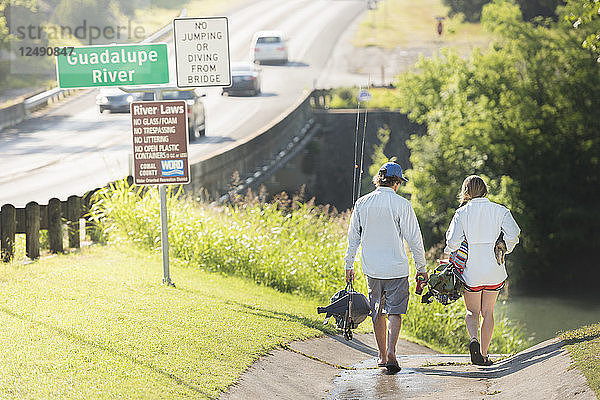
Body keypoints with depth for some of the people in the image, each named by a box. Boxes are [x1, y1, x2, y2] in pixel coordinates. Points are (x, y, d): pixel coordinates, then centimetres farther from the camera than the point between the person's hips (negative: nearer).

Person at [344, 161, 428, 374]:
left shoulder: (362, 203, 2)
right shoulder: (402, 205, -10)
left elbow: (353, 237, 8)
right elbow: (414, 239, -7)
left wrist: (349, 265, 18)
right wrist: (421, 267, 3)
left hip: (371, 268, 4)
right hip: (396, 269, -4)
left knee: (377, 312, 15)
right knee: (394, 312, -1)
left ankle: (382, 356, 21)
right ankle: (390, 352, -20)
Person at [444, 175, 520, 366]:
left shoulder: (462, 213, -4)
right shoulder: (499, 211, -1)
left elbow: (454, 241, -12)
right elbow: (513, 235, -9)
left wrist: (448, 252, 9)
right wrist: (504, 250, 9)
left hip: (471, 269, -1)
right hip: (494, 270, 1)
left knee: (472, 312, 11)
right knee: (488, 312, 13)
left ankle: (474, 339, -18)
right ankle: (484, 354, 11)